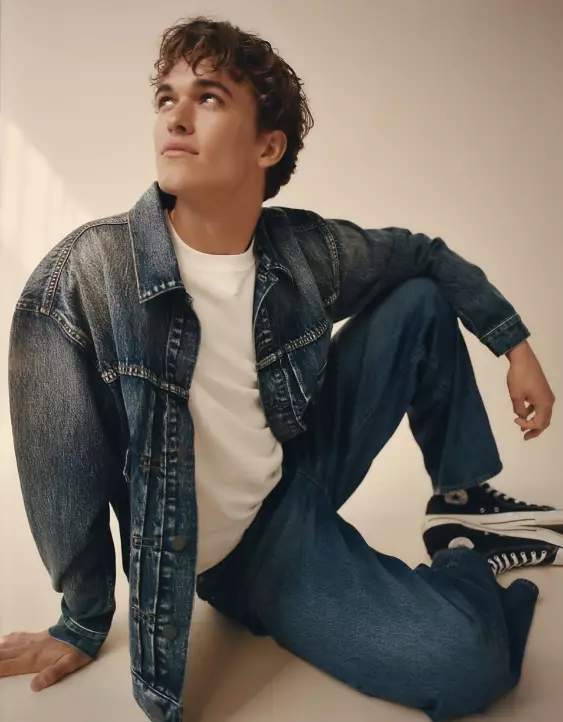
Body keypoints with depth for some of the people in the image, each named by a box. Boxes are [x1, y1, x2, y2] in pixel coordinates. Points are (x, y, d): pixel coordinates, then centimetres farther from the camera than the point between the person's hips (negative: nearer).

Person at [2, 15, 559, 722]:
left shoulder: (306, 250, -12)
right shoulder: (85, 274, -23)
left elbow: (425, 255, 7)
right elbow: (60, 468, -16)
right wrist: (83, 627, -5)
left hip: (302, 470, 5)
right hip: (233, 548, -4)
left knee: (420, 302, 1)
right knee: (463, 661, -23)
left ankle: (464, 506, 17)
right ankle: (469, 559, 15)